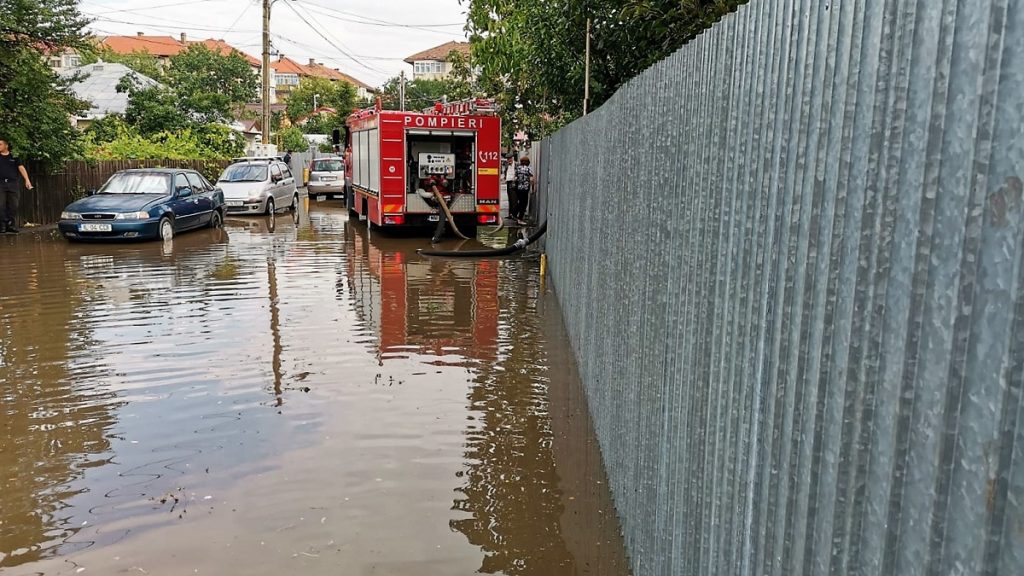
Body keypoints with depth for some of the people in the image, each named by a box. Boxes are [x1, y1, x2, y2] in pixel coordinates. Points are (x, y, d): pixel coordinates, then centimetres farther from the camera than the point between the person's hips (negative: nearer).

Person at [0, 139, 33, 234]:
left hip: (12, 184, 0)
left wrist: (27, 180, -10)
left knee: (13, 206, 0)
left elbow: (21, 168, 2)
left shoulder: (14, 158, 12)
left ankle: (12, 226, 5)